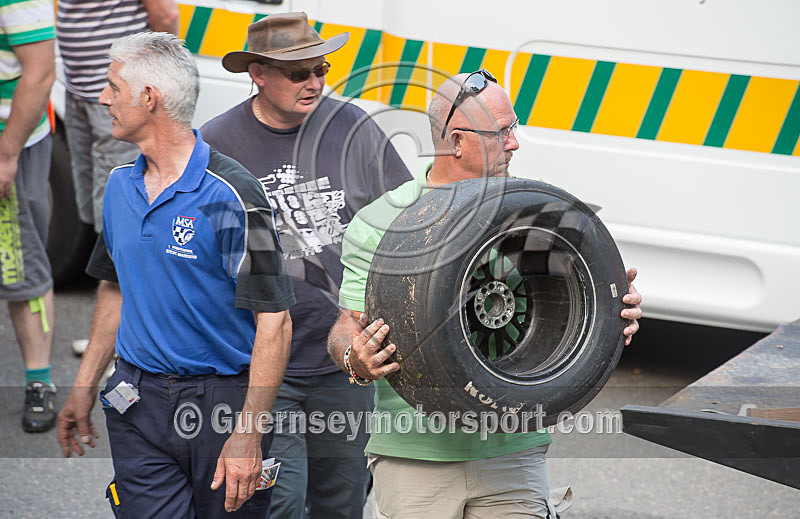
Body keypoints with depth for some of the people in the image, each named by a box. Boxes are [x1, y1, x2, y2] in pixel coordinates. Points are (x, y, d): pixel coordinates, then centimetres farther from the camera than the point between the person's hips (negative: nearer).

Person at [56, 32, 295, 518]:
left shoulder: (231, 195, -15)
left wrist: (248, 433, -22)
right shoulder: (120, 186, 8)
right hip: (139, 402, 5)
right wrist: (85, 386, 20)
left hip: (223, 400, -5)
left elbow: (274, 321, -17)